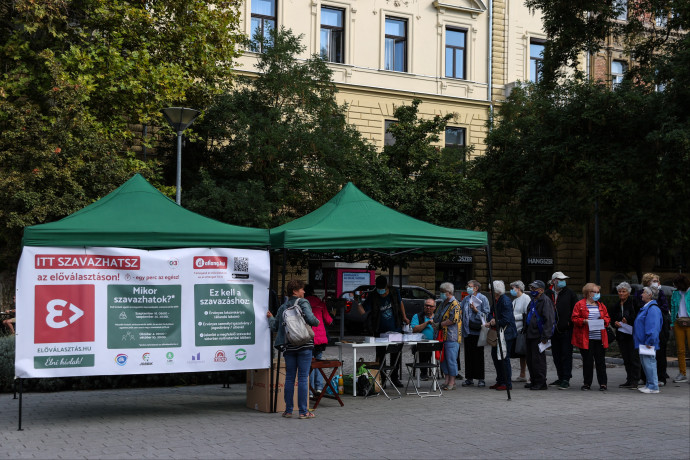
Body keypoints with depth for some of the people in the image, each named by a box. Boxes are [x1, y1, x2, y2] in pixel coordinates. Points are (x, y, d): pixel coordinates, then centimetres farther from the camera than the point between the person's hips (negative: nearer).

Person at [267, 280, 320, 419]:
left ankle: (288, 410, 12)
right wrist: (317, 322, 2)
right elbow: (310, 319, -20)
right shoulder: (303, 303, -5)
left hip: (289, 346, 5)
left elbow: (275, 326, 11)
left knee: (289, 378, 10)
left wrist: (270, 318, 30)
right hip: (304, 345, -5)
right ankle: (303, 411, -1)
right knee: (303, 378, -2)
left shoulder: (283, 307, 10)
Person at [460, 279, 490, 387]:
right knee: (468, 354, 6)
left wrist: (476, 310, -16)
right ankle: (469, 378, 13)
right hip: (467, 330, 5)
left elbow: (486, 314, -7)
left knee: (478, 355, -1)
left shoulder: (483, 298, -2)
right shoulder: (466, 299, 15)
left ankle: (481, 379, 5)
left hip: (478, 331, -5)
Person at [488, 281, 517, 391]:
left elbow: (506, 320, -21)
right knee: (495, 356, 14)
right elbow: (492, 313, 16)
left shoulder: (505, 301, -18)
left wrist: (493, 324, -16)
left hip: (506, 333, -10)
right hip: (498, 333, 10)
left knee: (504, 358, -6)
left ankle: (507, 384, 2)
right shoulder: (496, 300, 11)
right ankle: (500, 381, 25)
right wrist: (492, 319, -6)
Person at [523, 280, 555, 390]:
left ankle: (541, 383, 1)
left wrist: (545, 336, -22)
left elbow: (549, 320, -18)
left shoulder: (545, 301, -12)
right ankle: (533, 381, 22)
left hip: (538, 336, -9)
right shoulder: (533, 301, 18)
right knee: (530, 359, 13)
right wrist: (526, 330, 20)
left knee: (538, 359, -6)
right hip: (530, 335, 9)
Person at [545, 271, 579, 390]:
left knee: (566, 354, -5)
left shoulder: (569, 293, 0)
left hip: (566, 330, -4)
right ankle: (560, 378, 21)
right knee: (556, 355, 11)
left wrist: (570, 322, -7)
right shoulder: (548, 294, 8)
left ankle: (566, 379, -4)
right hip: (554, 330, 4)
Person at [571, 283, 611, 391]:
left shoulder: (601, 305, 15)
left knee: (600, 361, 3)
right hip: (586, 338, -3)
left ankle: (603, 383, 9)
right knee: (587, 361, 1)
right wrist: (584, 321, -17)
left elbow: (607, 318, 18)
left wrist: (603, 320, -4)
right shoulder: (580, 305, 3)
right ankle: (587, 383, 12)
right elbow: (575, 319, -1)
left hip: (599, 338, 3)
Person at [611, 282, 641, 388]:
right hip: (621, 335, 5)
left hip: (632, 334, -5)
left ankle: (634, 381, 0)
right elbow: (611, 317, 13)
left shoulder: (633, 301, -5)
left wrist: (628, 320, -14)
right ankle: (629, 380, 17)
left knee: (634, 358, -5)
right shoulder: (615, 304, 10)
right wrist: (615, 323, -7)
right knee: (626, 359, 10)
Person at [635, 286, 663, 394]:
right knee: (645, 364, 15)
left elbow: (653, 328, -23)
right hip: (643, 342, 11)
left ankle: (653, 387, -2)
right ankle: (649, 384, 22)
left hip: (648, 344, -11)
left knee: (649, 363, -7)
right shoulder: (646, 307, 16)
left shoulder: (652, 309, -17)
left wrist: (649, 342, -23)